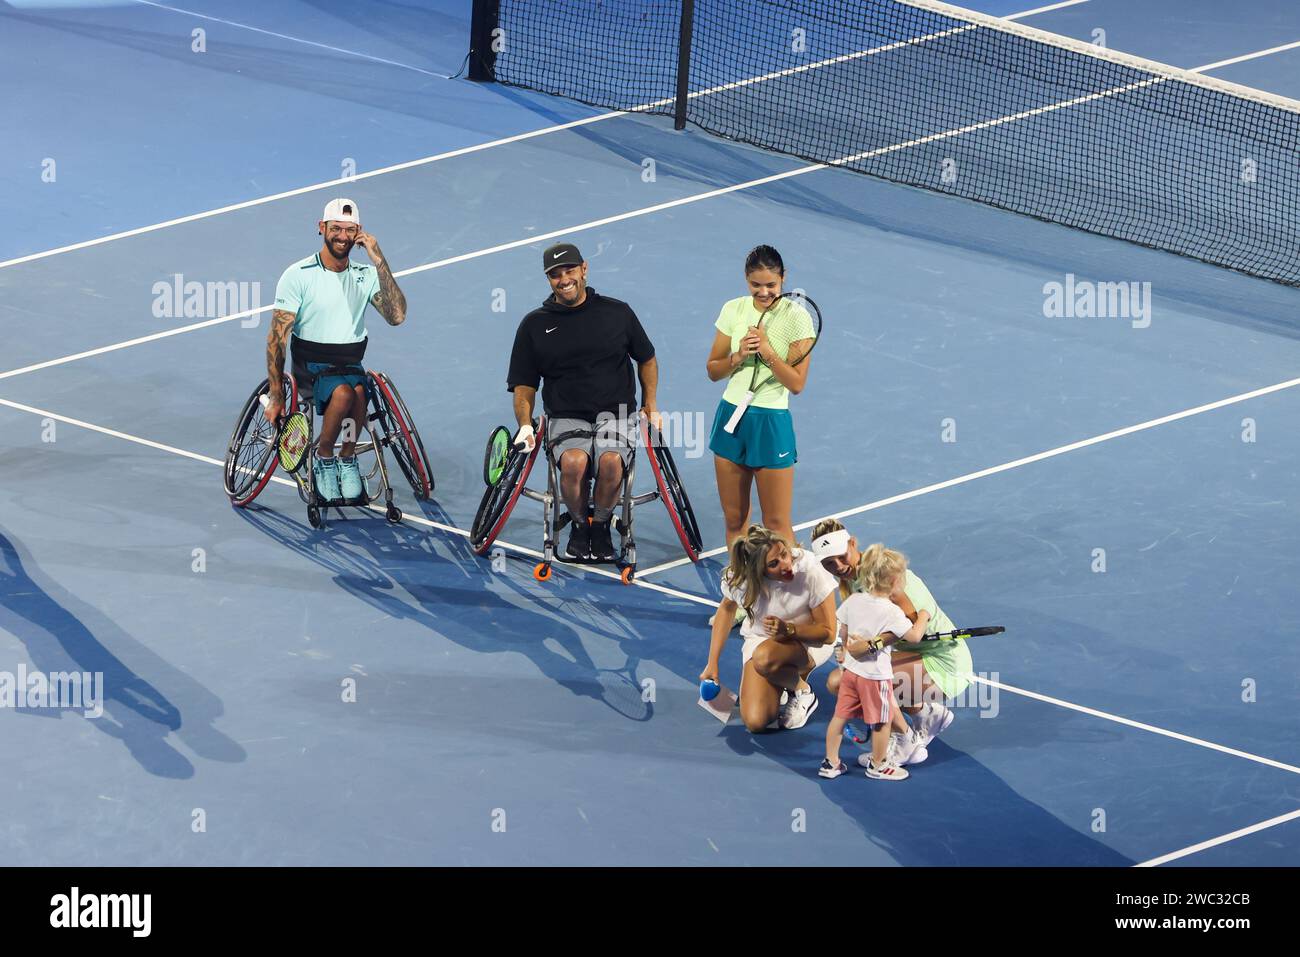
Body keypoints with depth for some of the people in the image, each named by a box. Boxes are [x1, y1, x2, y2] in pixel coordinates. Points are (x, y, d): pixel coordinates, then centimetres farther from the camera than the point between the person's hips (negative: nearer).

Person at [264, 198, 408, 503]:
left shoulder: (366, 275, 6)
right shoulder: (299, 275, -4)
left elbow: (396, 316, -11)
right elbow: (277, 336, -6)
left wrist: (379, 262, -15)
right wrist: (275, 396, -11)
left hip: (350, 365, 3)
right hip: (309, 364, -3)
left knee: (358, 390, -34)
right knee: (343, 392, -35)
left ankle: (347, 459, -10)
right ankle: (324, 460, -11)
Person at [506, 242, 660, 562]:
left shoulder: (617, 313, 7)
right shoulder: (534, 325, 8)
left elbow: (647, 359, 20)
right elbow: (524, 384, 12)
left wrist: (650, 403, 9)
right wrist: (525, 425, -4)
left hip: (615, 413, 0)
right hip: (565, 417, 0)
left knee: (611, 460, -34)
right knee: (574, 461, -34)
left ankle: (601, 525, -4)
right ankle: (579, 525, -5)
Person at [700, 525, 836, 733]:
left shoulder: (810, 572, -30)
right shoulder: (739, 578, -22)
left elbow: (828, 633, -18)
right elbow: (726, 608, 3)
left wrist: (788, 629, -36)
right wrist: (712, 664, 2)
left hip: (807, 640, -3)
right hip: (759, 639, 3)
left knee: (765, 657, -38)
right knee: (755, 722, -16)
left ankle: (802, 692, -6)